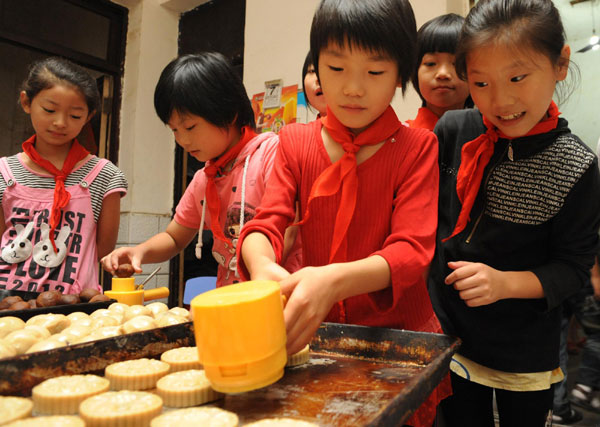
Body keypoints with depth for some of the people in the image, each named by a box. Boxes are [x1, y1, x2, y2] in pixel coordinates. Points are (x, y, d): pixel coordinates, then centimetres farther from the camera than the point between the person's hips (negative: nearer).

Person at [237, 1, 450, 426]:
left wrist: (334, 280, -40)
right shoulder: (296, 142, 1)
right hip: (315, 332, 3)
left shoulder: (417, 147, -9)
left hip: (397, 333, -2)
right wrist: (262, 264, -34)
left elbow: (412, 250, -20)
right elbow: (266, 223, -9)